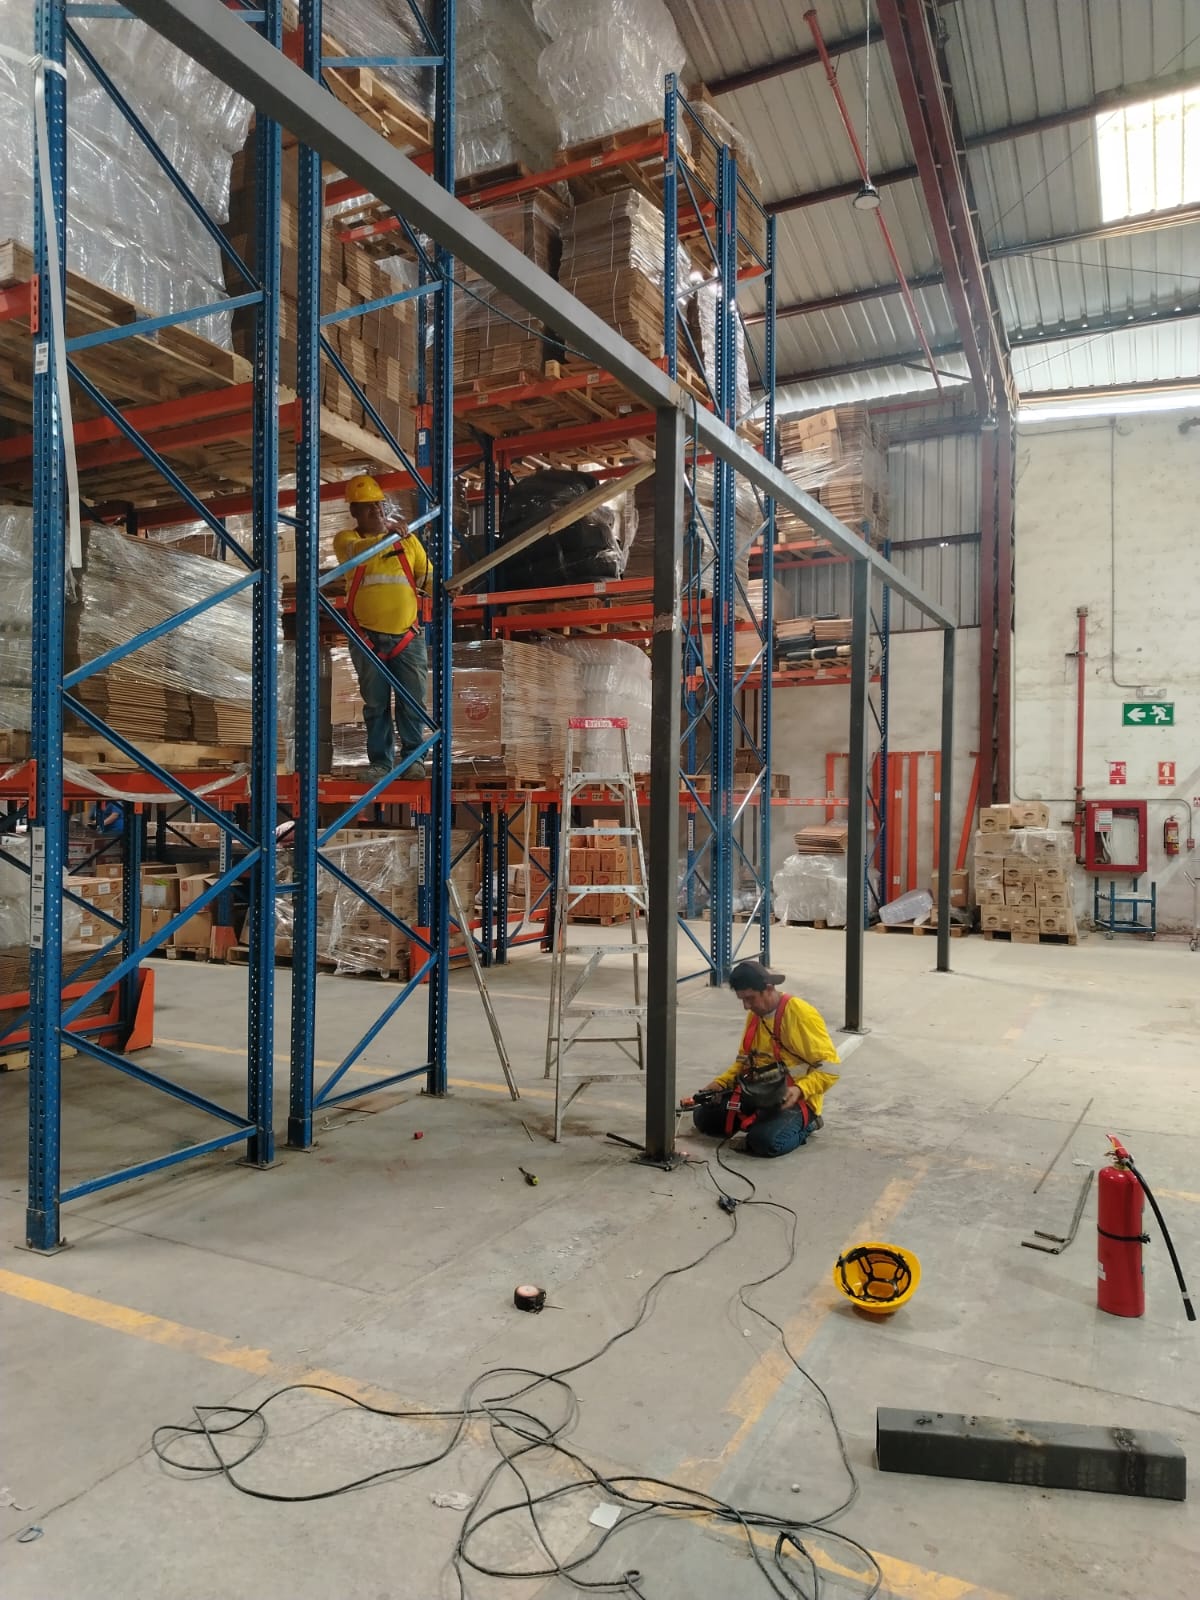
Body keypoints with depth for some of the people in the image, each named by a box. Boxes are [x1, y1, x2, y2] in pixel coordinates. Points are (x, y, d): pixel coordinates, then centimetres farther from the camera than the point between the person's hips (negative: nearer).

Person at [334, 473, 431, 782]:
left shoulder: (407, 539, 10)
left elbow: (426, 575, 7)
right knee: (376, 704, 6)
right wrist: (387, 536, -38)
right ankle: (380, 761, 13)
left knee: (412, 701, 1)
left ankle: (412, 756, 12)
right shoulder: (345, 538, 3)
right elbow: (356, 551, -21)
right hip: (369, 639, -1)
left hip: (408, 637, 1)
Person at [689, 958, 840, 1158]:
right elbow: (744, 1061, 18)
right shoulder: (754, 1015, 7)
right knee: (704, 1116, -3)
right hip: (758, 1094, 7)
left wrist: (800, 1089, -31)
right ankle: (761, 1121, 13)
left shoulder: (801, 1014, -17)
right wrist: (720, 1083, 1)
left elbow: (830, 1067, -17)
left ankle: (803, 1125, 1)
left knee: (765, 1142, -32)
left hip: (795, 1099, -7)